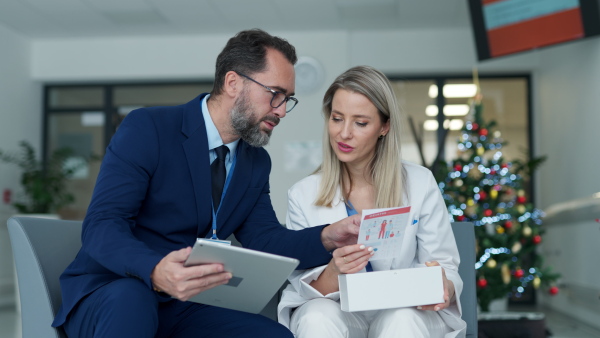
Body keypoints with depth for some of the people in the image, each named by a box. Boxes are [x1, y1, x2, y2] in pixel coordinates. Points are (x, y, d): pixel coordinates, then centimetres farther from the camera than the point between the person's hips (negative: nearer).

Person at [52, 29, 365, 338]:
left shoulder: (256, 162, 8)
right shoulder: (146, 129, -13)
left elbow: (265, 241, 3)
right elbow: (101, 225, -21)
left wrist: (326, 237, -16)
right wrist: (156, 272, -42)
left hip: (182, 306, 5)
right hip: (107, 299, -4)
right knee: (130, 298, -39)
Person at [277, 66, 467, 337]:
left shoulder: (419, 183, -1)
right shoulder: (304, 195, -1)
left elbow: (445, 267, 2)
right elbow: (303, 287, -4)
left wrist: (441, 289, -23)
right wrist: (334, 273, -27)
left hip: (405, 313, 1)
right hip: (335, 311, 0)